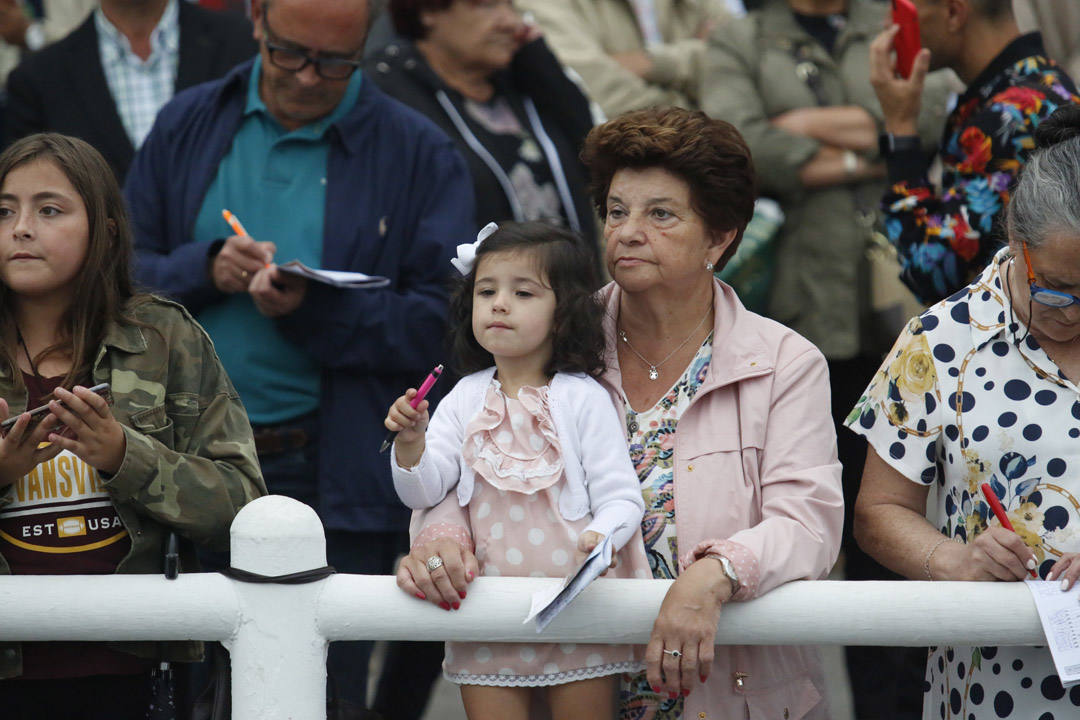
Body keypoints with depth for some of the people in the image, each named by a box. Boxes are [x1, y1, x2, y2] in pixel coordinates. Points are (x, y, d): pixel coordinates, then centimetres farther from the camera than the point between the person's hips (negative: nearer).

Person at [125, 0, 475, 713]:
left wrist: (313, 312, -20)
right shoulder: (189, 126, 11)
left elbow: (442, 322, -8)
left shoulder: (421, 155, 0)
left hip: (334, 482, -3)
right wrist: (205, 272, -11)